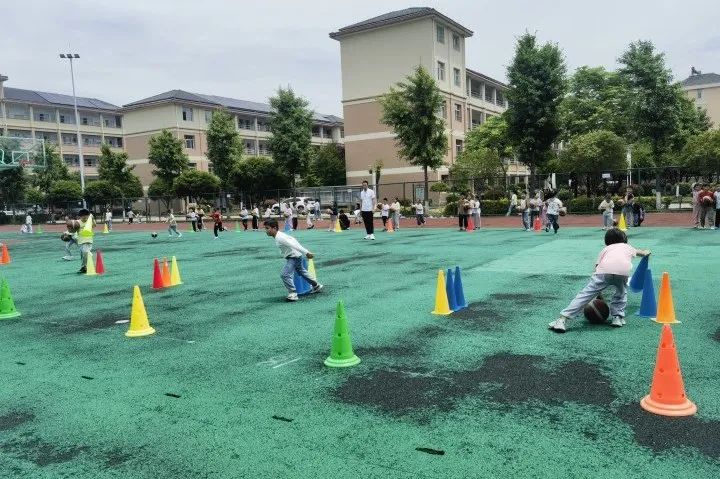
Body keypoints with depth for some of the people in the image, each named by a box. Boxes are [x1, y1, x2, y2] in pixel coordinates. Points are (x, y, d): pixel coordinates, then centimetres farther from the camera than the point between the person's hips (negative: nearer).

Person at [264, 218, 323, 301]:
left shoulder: (279, 238, -26)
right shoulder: (280, 235, 4)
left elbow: (294, 245, -30)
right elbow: (292, 239, 14)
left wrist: (306, 253, -32)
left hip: (294, 257, -11)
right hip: (295, 256, 11)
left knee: (285, 275, -17)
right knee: (302, 272, 27)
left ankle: (293, 294, -12)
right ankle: (316, 286, 43)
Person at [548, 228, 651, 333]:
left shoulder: (606, 249, 36)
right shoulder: (627, 247, 40)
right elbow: (642, 252, 61)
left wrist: (598, 294, 32)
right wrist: (646, 252, 87)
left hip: (604, 270, -1)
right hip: (623, 270, 1)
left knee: (585, 294, -4)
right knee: (622, 292, 33)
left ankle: (562, 320, -13)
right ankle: (618, 317, 22)